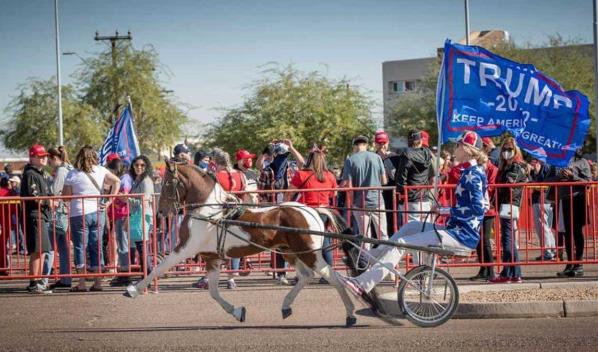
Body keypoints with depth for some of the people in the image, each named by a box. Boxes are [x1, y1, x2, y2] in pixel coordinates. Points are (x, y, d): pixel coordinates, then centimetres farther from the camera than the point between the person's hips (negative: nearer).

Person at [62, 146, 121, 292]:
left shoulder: (73, 174, -4)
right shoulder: (100, 170, 3)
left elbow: (65, 195, -4)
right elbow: (116, 181, -4)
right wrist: (109, 201, -2)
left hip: (79, 214, -3)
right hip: (98, 213, 3)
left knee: (80, 247, 2)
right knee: (97, 246, 9)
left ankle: (81, 284, -1)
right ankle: (98, 282, 9)